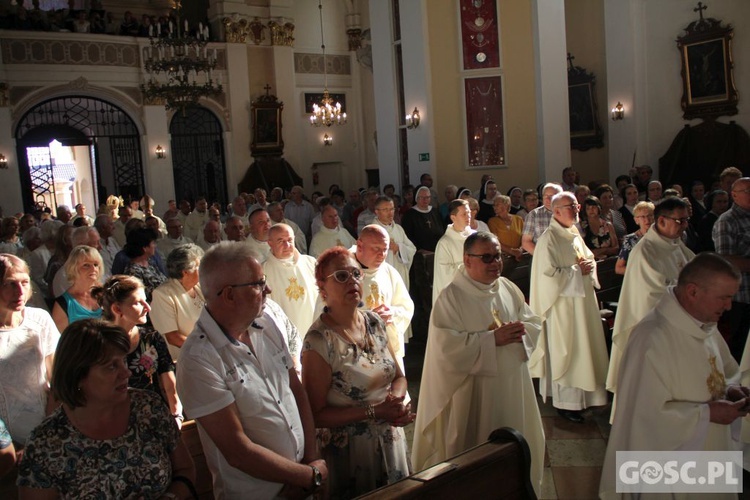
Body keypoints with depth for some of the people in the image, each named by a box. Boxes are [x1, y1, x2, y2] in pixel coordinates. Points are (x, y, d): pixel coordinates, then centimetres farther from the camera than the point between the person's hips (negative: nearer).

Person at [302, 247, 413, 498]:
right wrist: (374, 412, -22)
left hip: (391, 442, 6)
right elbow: (316, 414, -18)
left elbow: (399, 377, 7)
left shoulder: (374, 322, -2)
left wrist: (395, 399, -14)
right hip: (348, 452, -6)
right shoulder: (319, 341, -21)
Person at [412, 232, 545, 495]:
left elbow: (534, 322, 10)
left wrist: (521, 330, -13)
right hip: (473, 392, -6)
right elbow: (447, 345, -21)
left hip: (513, 387, 6)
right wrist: (492, 338, -23)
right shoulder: (451, 297, -14)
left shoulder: (509, 289, 6)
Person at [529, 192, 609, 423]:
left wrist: (590, 264, -2)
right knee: (565, 353, 0)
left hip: (582, 300, 9)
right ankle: (565, 402, 12)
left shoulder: (574, 234, 11)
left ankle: (580, 396, 27)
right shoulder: (549, 238, -16)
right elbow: (549, 273, -22)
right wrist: (577, 271, -15)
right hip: (563, 304, -9)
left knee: (582, 349, 14)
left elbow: (589, 257, 21)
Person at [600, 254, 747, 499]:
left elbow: (726, 370, 18)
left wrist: (730, 389, -4)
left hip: (711, 449, 8)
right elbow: (647, 415, -29)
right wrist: (707, 413, -23)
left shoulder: (705, 325, 0)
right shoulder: (652, 338, -29)